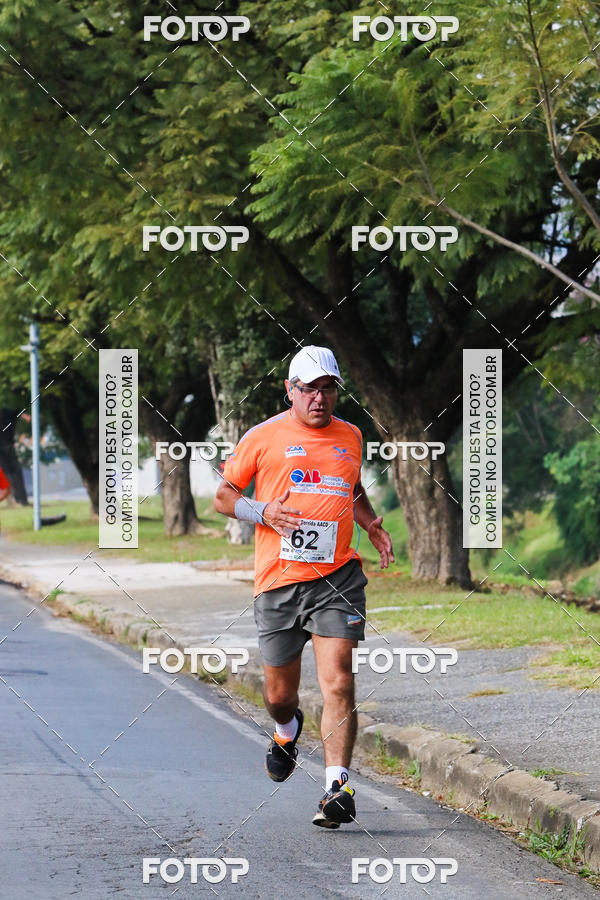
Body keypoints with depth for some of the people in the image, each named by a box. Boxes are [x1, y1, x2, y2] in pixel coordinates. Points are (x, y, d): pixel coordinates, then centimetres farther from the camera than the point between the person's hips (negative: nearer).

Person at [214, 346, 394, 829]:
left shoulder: (350, 436, 13)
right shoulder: (263, 437, 2)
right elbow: (223, 496, 8)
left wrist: (372, 525, 12)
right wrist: (262, 511, -11)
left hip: (338, 576, 1)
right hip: (278, 580, -1)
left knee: (338, 683, -16)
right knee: (280, 694, 10)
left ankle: (338, 786, -17)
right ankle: (287, 732, 46)